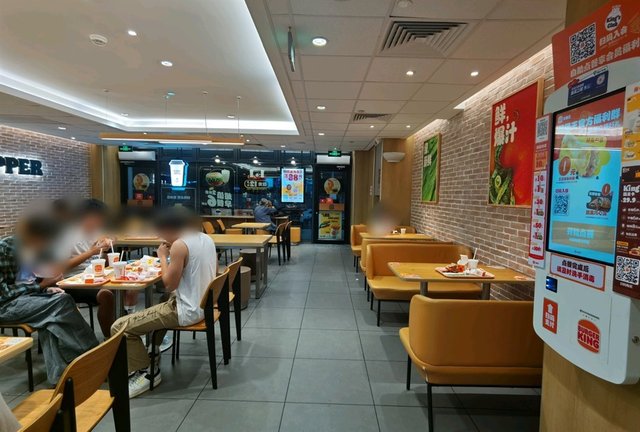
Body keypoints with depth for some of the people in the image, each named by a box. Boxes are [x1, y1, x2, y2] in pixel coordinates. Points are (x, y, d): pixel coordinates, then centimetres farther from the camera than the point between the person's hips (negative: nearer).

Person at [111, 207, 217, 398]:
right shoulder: (206, 239, 5)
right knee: (162, 302, 36)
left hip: (187, 311, -9)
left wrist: (163, 257, -5)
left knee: (120, 327, -4)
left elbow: (170, 285, -16)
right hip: (204, 304, 10)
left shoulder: (179, 245, -21)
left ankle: (146, 373, 12)